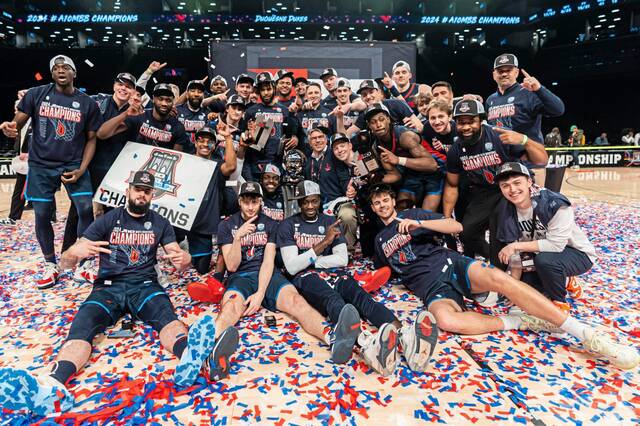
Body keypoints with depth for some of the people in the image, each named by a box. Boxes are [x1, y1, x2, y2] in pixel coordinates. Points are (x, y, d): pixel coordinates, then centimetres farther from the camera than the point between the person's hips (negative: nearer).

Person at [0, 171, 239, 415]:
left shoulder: (160, 223, 13)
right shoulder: (108, 220, 9)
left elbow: (179, 262, 7)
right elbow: (65, 263, 5)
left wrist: (183, 259, -21)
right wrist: (76, 252, -23)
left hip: (144, 284, 0)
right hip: (109, 286, 1)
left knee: (166, 315, -34)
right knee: (83, 324, -32)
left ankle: (191, 356, -65)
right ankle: (53, 387, -58)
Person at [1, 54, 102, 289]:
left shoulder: (88, 103, 0)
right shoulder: (36, 94, 0)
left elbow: (91, 139, 2)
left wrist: (81, 170, -7)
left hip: (74, 164, 0)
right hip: (41, 166, 1)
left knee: (86, 209, -11)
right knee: (42, 216, 4)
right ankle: (50, 266, 22)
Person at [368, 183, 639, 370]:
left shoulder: (413, 214, 15)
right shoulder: (379, 240, 21)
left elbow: (456, 226, 6)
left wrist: (419, 223, -5)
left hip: (451, 264, 0)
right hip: (431, 286, 0)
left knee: (496, 277, -32)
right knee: (446, 320, -37)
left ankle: (588, 335, -29)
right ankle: (518, 321, -20)